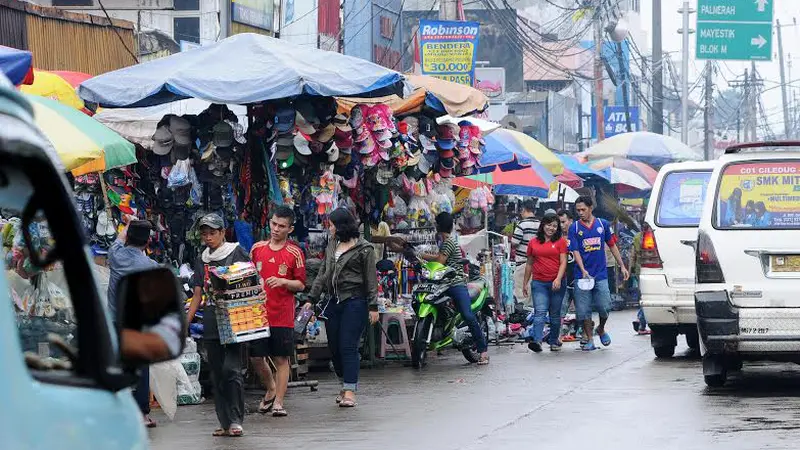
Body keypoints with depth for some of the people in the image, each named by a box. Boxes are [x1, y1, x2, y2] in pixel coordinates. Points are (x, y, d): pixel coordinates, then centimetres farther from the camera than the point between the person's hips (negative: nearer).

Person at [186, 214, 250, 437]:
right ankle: (225, 422, 10)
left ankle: (236, 420, -8)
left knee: (231, 368, -15)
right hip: (211, 324, 5)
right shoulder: (202, 260, 15)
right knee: (217, 374, 5)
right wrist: (186, 323, 13)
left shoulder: (237, 253, 1)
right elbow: (197, 295, 18)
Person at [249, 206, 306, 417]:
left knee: (281, 359, 0)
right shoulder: (257, 248, 8)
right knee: (255, 357, 4)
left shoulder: (294, 253, -1)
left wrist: (282, 281, -16)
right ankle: (271, 389, 29)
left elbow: (301, 285, 0)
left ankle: (278, 402, 5)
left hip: (283, 315, -3)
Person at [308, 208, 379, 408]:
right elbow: (323, 275, 18)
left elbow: (371, 279, -4)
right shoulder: (332, 246, 15)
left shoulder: (364, 249, -4)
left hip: (355, 302, -7)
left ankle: (350, 391, -9)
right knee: (334, 347, 7)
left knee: (348, 346, -10)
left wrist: (373, 306, -8)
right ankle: (346, 384, 21)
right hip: (334, 301, 7)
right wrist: (312, 299, 11)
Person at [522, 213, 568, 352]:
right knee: (540, 312, -13)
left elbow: (563, 262, -2)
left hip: (556, 283, -1)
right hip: (539, 283, 1)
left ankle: (554, 341, 19)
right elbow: (529, 264, 18)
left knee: (555, 314, 8)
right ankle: (537, 341, -25)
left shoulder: (561, 241, 4)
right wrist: (525, 283, 17)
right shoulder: (533, 243, 10)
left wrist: (558, 279, -16)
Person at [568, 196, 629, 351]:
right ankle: (589, 340, 10)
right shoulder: (574, 228, 1)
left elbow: (613, 246, 14)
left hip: (601, 274, 1)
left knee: (604, 307, -3)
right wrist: (583, 270, -18)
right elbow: (575, 251, -5)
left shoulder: (603, 225, 6)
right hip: (583, 276, -1)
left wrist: (622, 266, 11)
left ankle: (601, 330, 25)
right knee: (583, 310, -1)